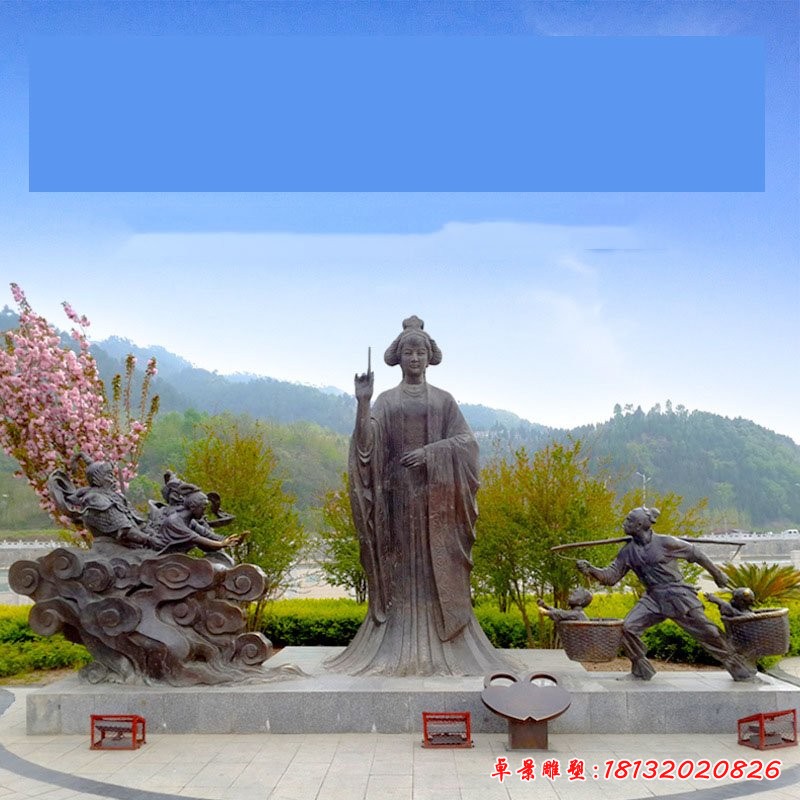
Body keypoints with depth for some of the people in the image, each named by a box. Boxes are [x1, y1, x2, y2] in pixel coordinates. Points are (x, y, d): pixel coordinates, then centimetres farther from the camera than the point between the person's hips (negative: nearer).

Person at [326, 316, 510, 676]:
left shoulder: (443, 400, 11)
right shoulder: (386, 401, 9)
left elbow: (465, 440, 1)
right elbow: (367, 441, -6)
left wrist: (430, 451, -13)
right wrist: (362, 402, -19)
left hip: (436, 494, 0)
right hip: (397, 491, 0)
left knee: (437, 567, -2)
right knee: (399, 565, -1)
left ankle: (441, 646, 3)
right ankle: (398, 648, 2)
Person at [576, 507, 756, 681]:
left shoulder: (665, 543, -12)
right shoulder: (628, 551, 1)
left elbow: (696, 554, 0)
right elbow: (610, 576, 1)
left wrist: (717, 574, 9)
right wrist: (589, 569, -15)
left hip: (678, 596, -4)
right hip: (653, 599, 4)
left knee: (707, 632, -2)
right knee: (629, 627, -14)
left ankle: (739, 669, 17)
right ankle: (642, 670, 4)